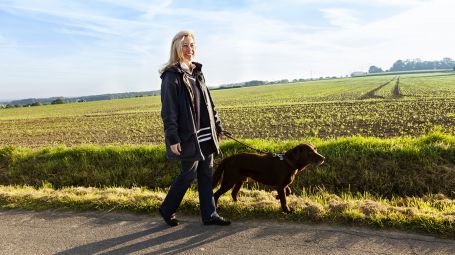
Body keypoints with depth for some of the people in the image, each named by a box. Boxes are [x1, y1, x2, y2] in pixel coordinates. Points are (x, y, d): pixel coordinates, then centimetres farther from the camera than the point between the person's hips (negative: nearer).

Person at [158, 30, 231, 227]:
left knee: (206, 175, 10)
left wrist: (217, 126, 15)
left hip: (206, 136, 7)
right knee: (188, 174, 2)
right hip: (188, 137, -7)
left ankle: (209, 215, 21)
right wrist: (173, 139, -18)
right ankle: (167, 209, 24)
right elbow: (168, 110, -13)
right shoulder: (171, 76, -9)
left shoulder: (197, 73, 14)